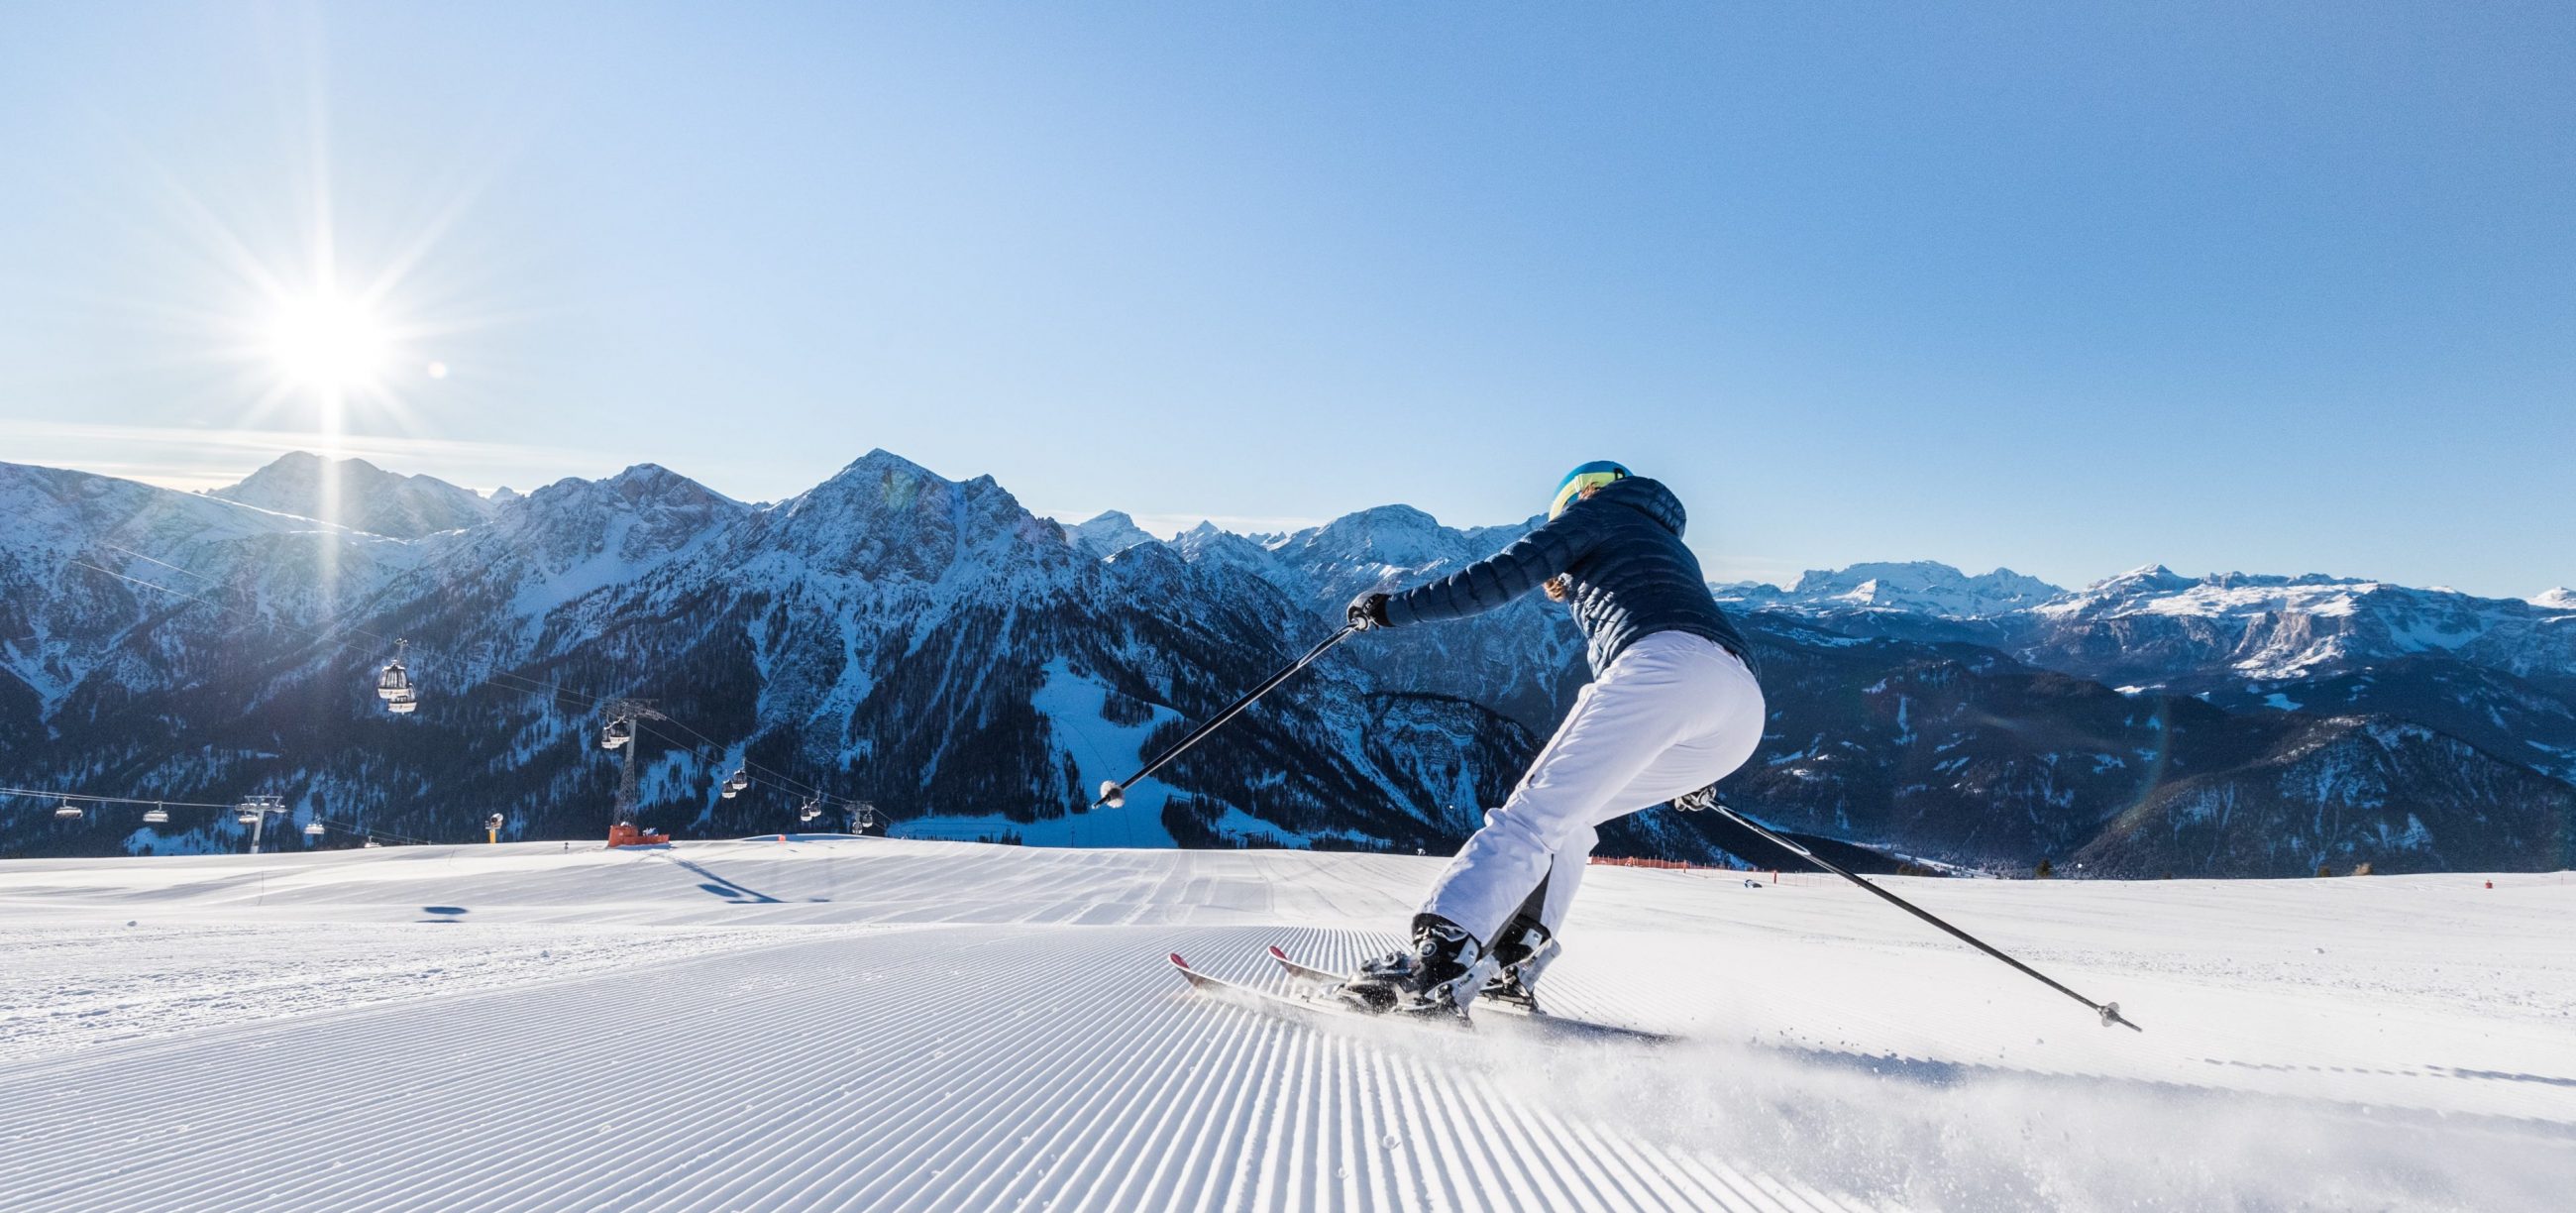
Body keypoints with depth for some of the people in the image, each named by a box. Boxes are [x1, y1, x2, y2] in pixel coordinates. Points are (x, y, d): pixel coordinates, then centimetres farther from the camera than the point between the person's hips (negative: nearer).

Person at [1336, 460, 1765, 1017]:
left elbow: (1502, 576, 6)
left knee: (1536, 812, -13)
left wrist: (1396, 606, 12)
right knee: (1567, 811, 17)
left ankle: (1440, 963, -28)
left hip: (1664, 667, -8)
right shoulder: (1672, 550, 42)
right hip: (1745, 713, 8)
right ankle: (1512, 966, 4)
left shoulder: (1592, 512, 21)